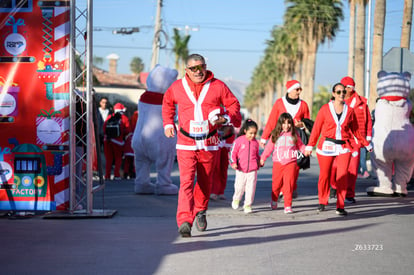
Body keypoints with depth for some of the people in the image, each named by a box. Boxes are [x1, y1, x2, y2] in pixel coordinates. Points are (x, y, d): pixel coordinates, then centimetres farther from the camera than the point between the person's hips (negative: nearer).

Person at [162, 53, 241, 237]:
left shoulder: (217, 86, -1)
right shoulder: (177, 87, 2)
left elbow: (233, 104, 6)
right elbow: (167, 103, 22)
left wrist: (225, 118, -12)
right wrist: (168, 123, 13)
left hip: (209, 144, 1)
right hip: (186, 143, -1)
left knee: (205, 181, 15)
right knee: (186, 181, -14)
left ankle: (200, 211, 39)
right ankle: (184, 222, -20)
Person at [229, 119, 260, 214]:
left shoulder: (255, 143, 7)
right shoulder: (239, 141, -3)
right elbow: (233, 152, -1)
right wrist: (233, 163, -13)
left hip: (252, 170, 2)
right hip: (241, 170, -2)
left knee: (251, 188, -1)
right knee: (239, 187, 4)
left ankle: (248, 205, 10)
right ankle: (236, 199, 34)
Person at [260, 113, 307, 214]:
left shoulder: (294, 134, 6)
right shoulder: (275, 134, 5)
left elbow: (300, 145, 12)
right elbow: (269, 147, 9)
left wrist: (306, 150, -6)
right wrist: (262, 158, 4)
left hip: (290, 163, -1)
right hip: (278, 163, 1)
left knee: (289, 185, -7)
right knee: (276, 184, 9)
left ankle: (288, 206, 0)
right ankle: (274, 200, 35)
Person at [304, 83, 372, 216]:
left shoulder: (349, 111, 7)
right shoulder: (325, 109, 3)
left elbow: (355, 130, 18)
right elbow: (316, 128, 4)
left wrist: (366, 144, 21)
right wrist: (310, 146, -1)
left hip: (344, 147, 1)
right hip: (327, 146, -1)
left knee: (343, 175, -11)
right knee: (324, 175, 6)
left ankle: (340, 206, -5)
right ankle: (322, 202, 27)